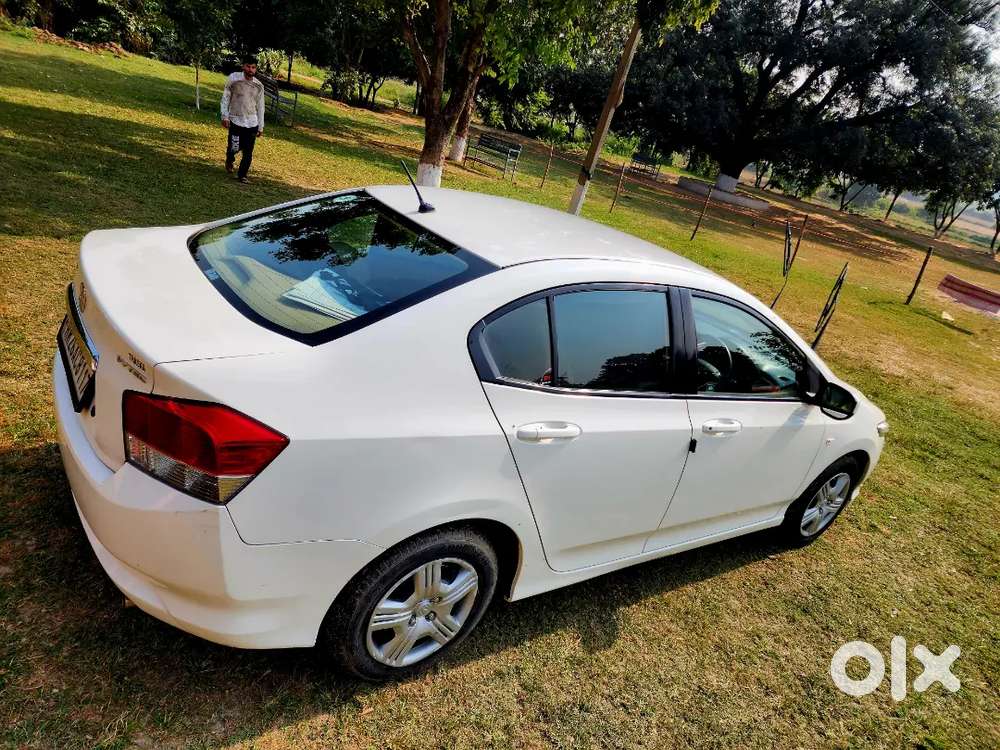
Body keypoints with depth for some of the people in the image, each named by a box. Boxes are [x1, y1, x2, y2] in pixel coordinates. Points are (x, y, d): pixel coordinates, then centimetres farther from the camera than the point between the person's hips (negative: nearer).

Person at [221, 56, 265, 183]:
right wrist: (225, 116, -7)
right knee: (234, 147, 0)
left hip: (252, 123, 2)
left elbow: (260, 107, 10)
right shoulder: (233, 79, -4)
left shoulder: (259, 86, 4)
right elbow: (225, 97, 0)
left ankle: (242, 174, 15)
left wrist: (261, 126, 10)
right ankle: (229, 160, 35)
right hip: (235, 120, -2)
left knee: (248, 152, -1)